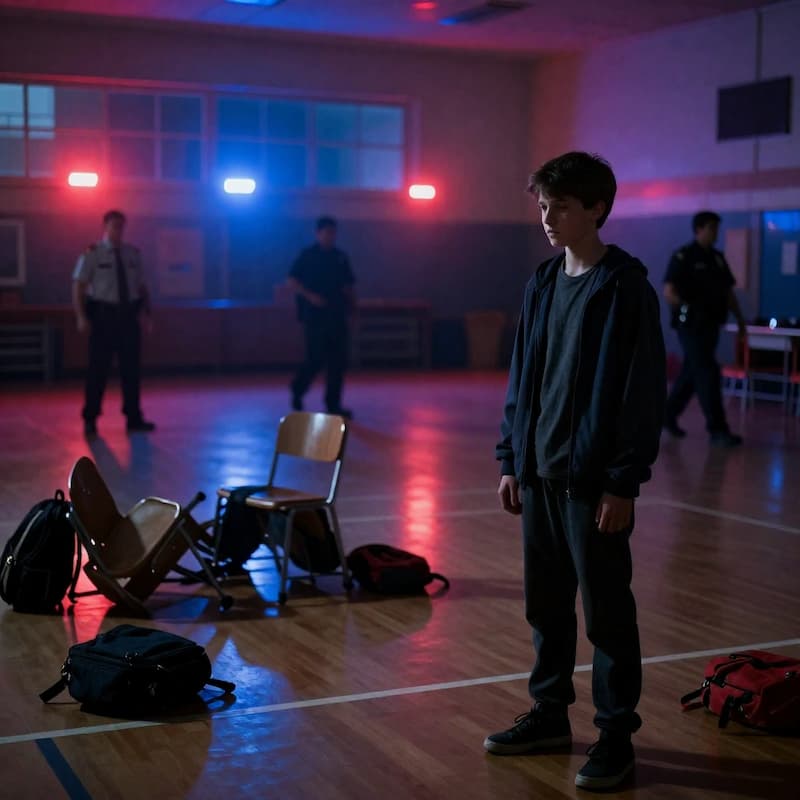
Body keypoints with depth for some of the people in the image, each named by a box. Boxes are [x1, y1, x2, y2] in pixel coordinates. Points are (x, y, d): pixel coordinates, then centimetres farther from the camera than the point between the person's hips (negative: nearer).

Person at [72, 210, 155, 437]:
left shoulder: (133, 253, 8)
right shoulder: (92, 254, -3)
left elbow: (141, 285, 13)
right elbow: (78, 286, -6)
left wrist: (148, 313, 3)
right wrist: (81, 317, -16)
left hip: (128, 315, 4)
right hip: (103, 315, -3)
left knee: (131, 367, 7)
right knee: (98, 368, 1)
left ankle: (134, 418, 15)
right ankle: (90, 419, 12)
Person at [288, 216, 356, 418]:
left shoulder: (340, 257, 12)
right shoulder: (307, 255, -2)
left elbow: (348, 285, 17)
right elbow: (292, 281, -5)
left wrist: (351, 303, 1)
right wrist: (310, 296, -17)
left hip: (337, 315, 5)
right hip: (315, 316, -5)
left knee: (338, 361, 1)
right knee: (316, 359, -6)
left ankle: (333, 404, 8)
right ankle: (298, 390, 21)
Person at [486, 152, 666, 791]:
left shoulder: (626, 287, -10)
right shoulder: (543, 284, 10)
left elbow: (644, 390, -13)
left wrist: (624, 482, -16)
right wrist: (512, 459, 11)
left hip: (593, 480, -7)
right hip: (541, 473, 7)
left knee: (607, 612, 3)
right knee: (546, 603, 15)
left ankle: (616, 735, 15)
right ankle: (550, 714, 30)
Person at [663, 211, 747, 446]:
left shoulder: (718, 258, 14)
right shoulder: (683, 257, -8)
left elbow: (728, 292, 18)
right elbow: (669, 292, -14)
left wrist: (740, 320, 13)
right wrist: (690, 309, -22)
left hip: (711, 325, 7)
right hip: (691, 325, -7)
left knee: (691, 374, 13)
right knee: (707, 374, -9)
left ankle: (668, 415, 27)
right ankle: (717, 429, -7)